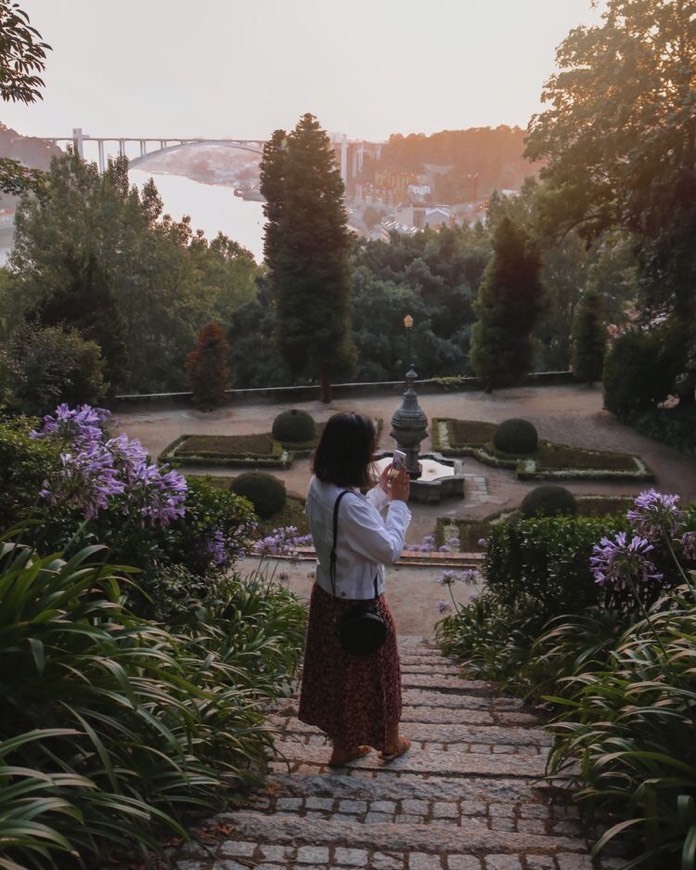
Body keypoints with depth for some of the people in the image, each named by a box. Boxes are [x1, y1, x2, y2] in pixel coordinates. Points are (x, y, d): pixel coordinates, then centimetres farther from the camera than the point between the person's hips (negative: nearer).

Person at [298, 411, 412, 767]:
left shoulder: (318, 487, -6)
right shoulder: (349, 504, -34)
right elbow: (390, 550, -26)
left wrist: (380, 493, 5)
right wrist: (398, 502, -17)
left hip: (327, 596, 8)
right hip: (359, 604, -8)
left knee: (336, 672, 22)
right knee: (373, 673, 17)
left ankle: (342, 746, 41)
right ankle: (390, 742, 41)